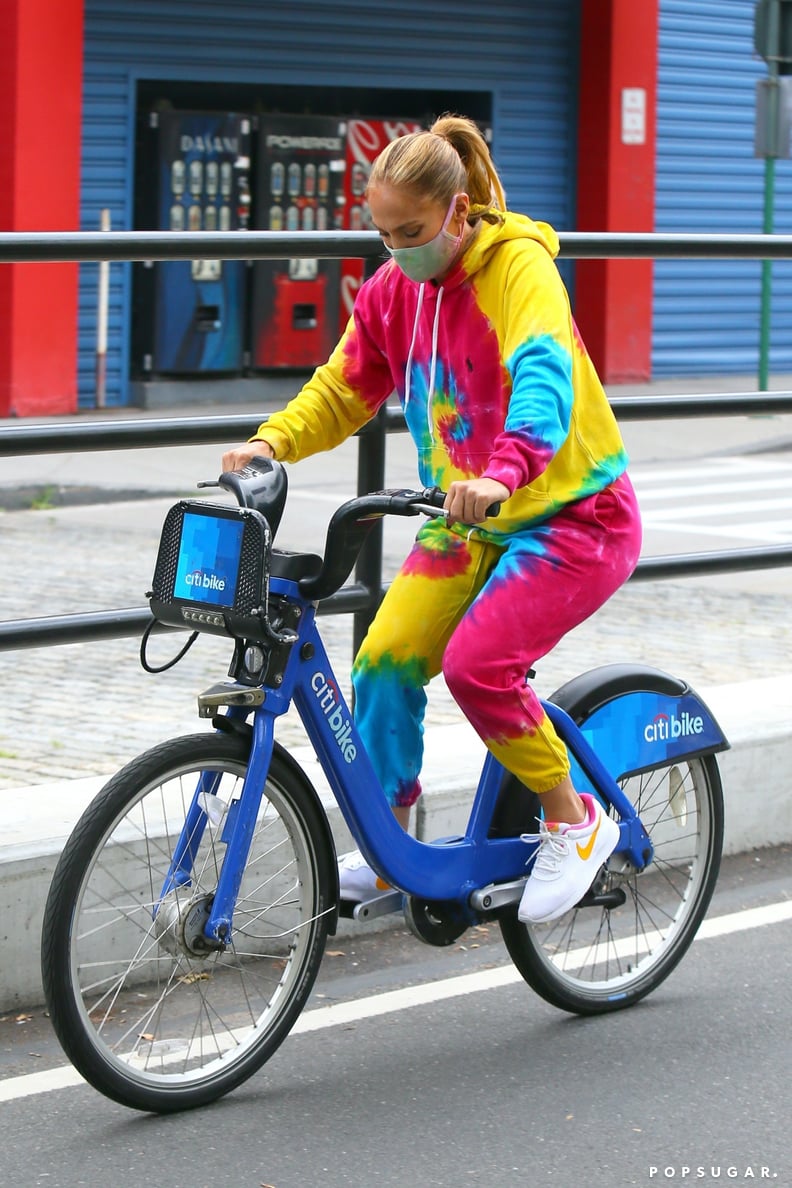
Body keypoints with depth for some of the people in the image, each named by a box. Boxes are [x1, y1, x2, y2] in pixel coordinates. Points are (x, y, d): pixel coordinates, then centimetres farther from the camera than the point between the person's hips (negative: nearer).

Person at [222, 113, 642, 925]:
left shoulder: (519, 266, -19)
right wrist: (271, 443, -12)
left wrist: (502, 471, -54)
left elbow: (545, 378, -36)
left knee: (476, 661, -24)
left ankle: (574, 821, -2)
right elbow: (343, 389, 8)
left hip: (573, 514, -6)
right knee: (384, 661, -11)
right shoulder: (391, 290, 1)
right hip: (467, 521, 6)